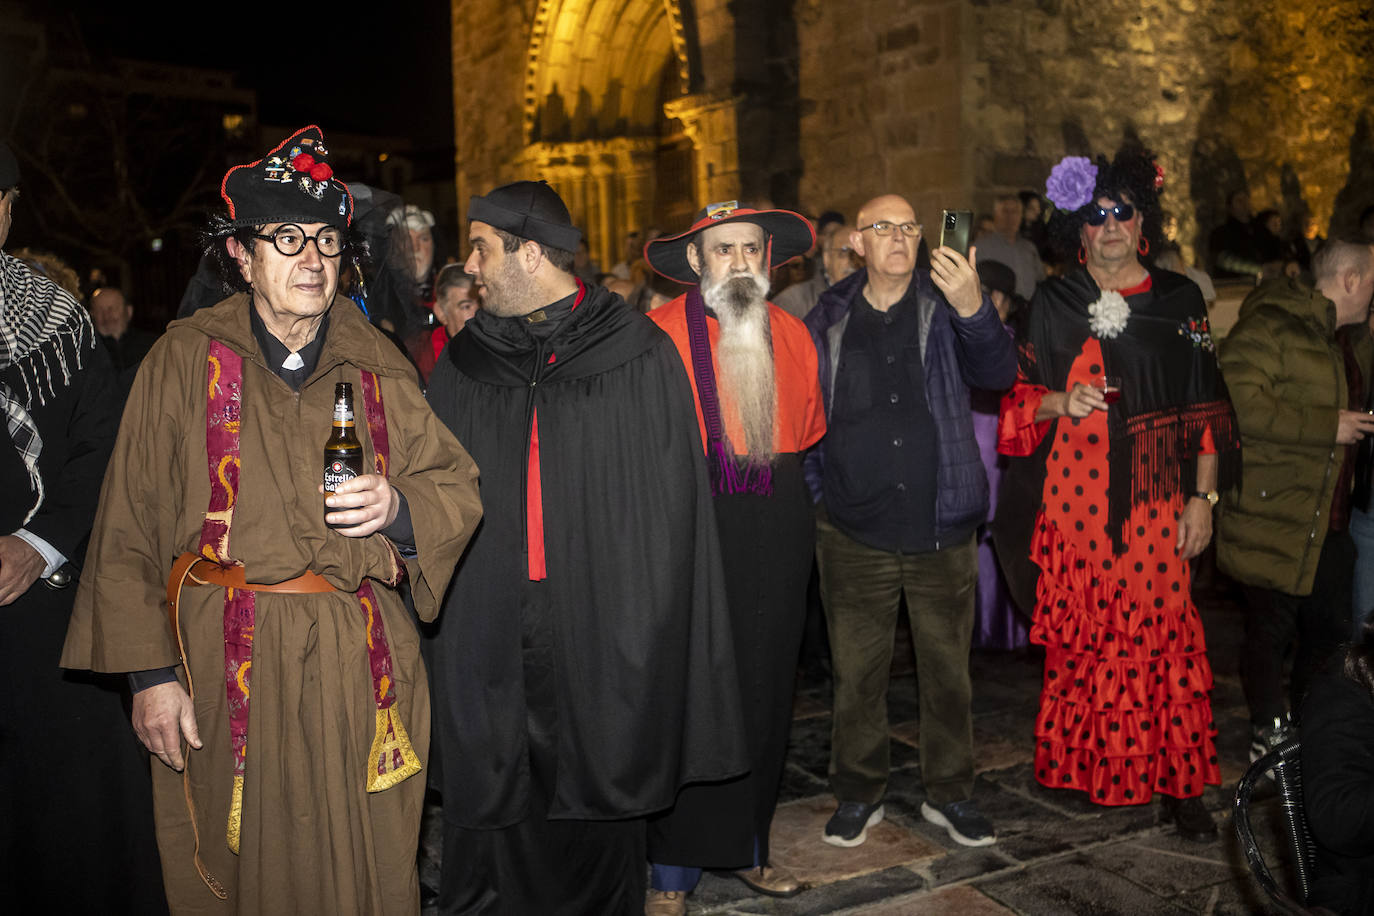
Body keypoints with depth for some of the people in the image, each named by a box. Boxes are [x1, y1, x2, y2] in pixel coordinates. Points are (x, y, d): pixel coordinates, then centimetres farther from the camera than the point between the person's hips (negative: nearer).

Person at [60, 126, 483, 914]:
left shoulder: (378, 367, 7)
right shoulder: (186, 360, 1)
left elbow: (457, 487, 10)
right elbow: (131, 526, 0)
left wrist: (398, 507, -12)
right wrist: (152, 670, -5)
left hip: (362, 666, 2)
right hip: (224, 664, -1)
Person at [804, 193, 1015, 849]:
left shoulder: (945, 308, 1)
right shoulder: (828, 321, 5)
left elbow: (998, 373, -14)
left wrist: (973, 310, -32)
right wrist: (816, 491, 6)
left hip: (940, 528, 0)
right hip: (854, 531, 1)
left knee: (948, 667, 10)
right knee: (856, 671, 8)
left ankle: (949, 793, 28)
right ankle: (858, 794, 26)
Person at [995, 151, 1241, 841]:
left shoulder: (1180, 301, 8)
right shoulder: (1054, 305, 7)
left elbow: (1205, 408, 8)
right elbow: (1020, 393, 7)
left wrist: (1202, 497, 2)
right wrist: (1060, 401, -15)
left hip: (1154, 502, 0)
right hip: (1073, 498, 0)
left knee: (1164, 635, -4)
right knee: (1078, 634, 2)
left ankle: (1179, 783, 6)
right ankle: (1081, 765, 17)